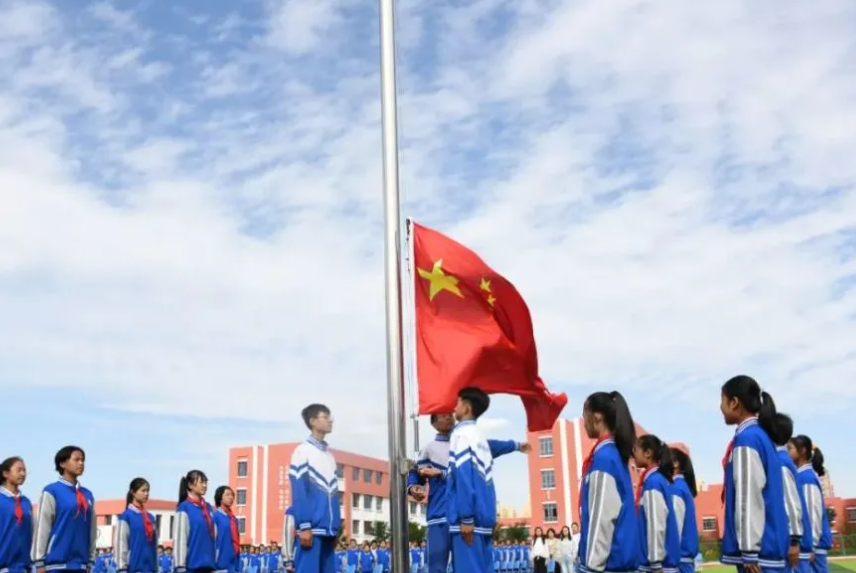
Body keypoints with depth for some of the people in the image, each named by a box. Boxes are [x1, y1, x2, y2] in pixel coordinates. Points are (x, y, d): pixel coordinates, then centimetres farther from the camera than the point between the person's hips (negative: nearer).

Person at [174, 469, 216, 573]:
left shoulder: (209, 508, 13)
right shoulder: (184, 507, -6)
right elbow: (180, 538, -10)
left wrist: (216, 561, 12)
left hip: (207, 564, 6)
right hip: (191, 564, -6)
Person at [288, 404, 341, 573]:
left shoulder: (329, 455, 19)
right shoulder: (303, 451, -3)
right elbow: (298, 493, -9)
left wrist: (335, 527, 14)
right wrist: (305, 526, -15)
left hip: (328, 529, 7)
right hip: (312, 528, -7)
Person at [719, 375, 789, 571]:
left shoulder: (746, 439, -12)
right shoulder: (761, 436, 16)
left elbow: (749, 497, -17)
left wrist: (749, 550, -18)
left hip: (759, 548, -10)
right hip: (766, 545, 10)